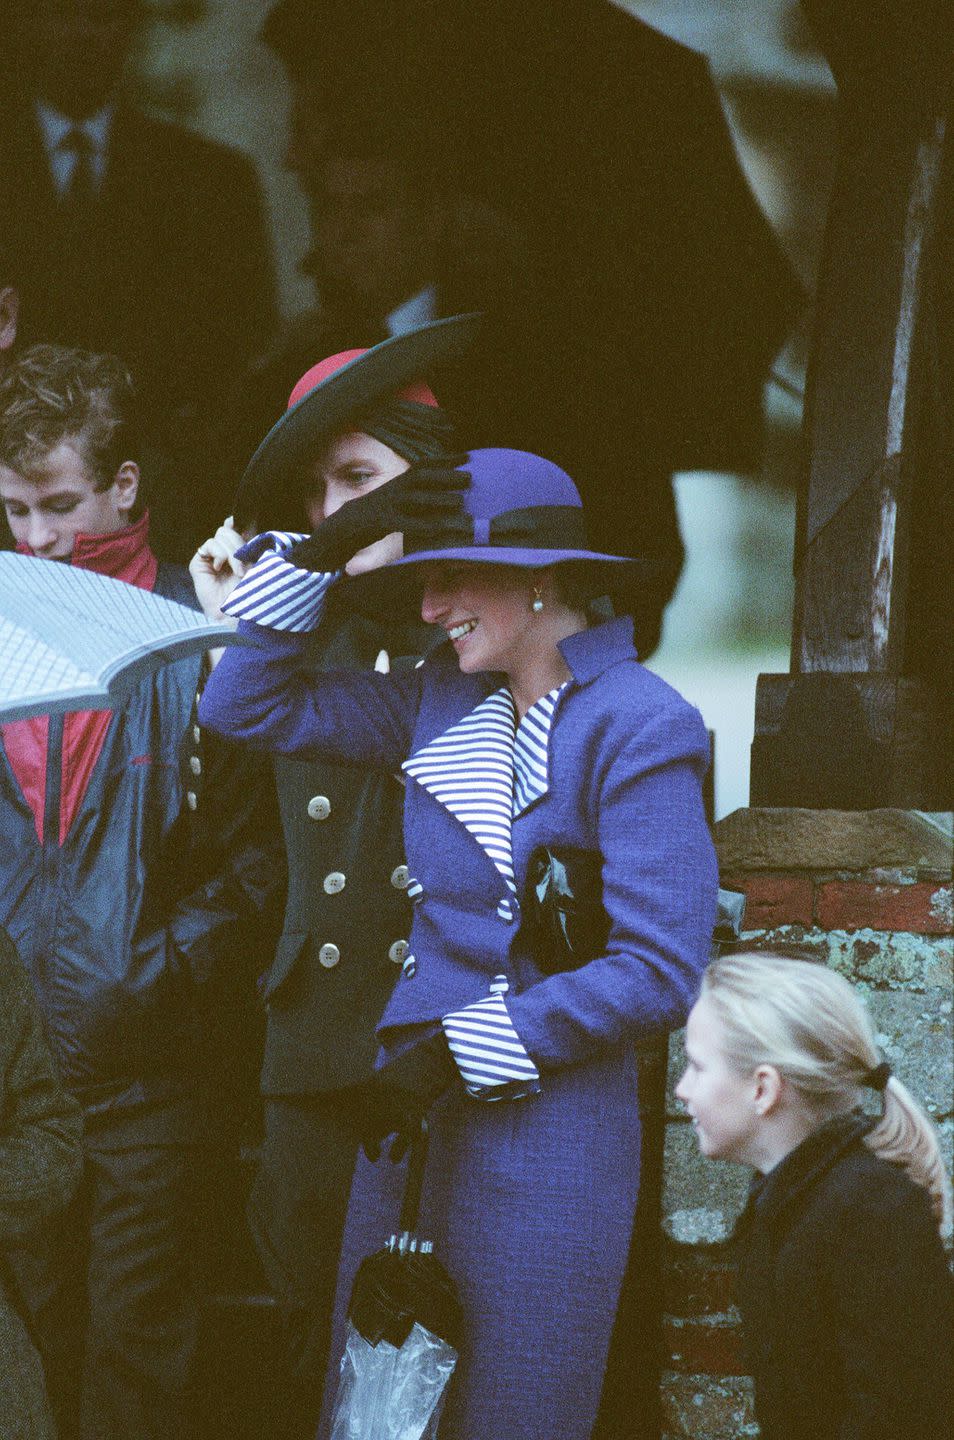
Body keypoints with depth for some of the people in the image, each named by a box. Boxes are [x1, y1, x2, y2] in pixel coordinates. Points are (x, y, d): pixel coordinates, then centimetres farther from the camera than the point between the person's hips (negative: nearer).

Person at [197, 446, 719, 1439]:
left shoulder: (639, 731, -11)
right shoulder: (443, 700, 9)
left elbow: (658, 974, -16)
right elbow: (245, 709, 12)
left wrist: (453, 1054, -15)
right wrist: (322, 553, 1)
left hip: (544, 1128, -6)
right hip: (412, 1107, 6)